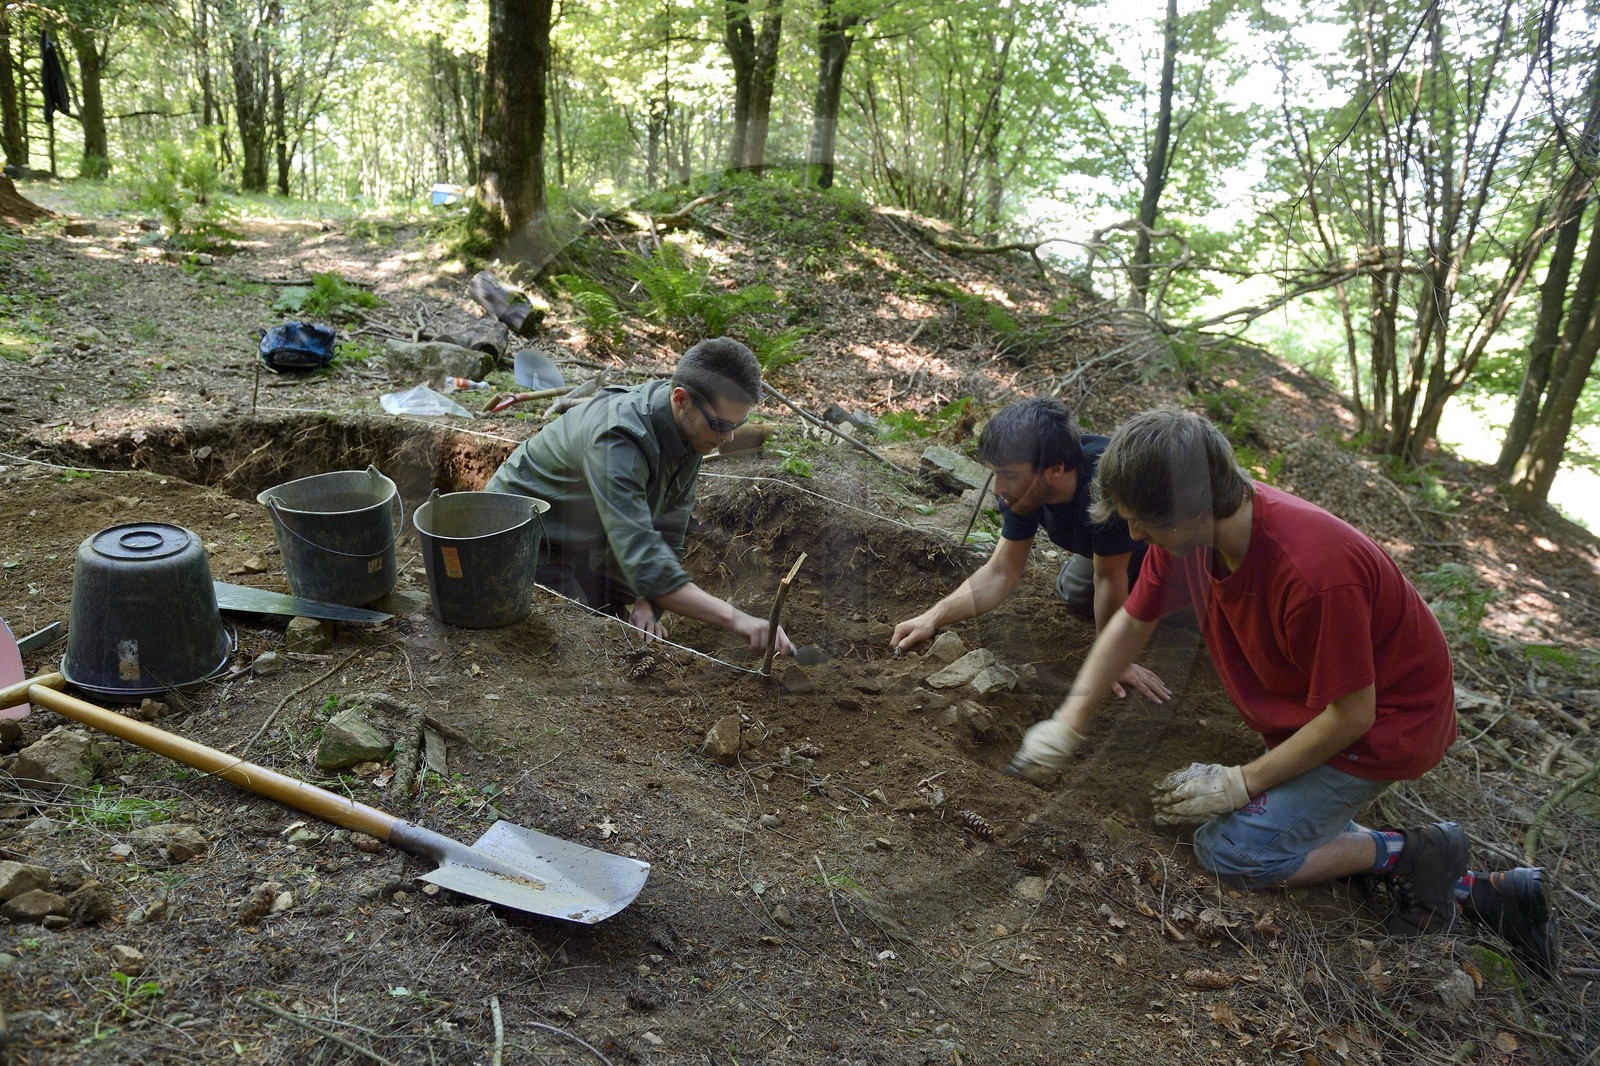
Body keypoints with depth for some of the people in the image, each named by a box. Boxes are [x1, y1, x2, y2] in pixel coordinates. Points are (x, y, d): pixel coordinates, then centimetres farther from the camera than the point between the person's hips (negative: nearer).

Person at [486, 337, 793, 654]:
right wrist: (735, 618, -50)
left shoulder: (689, 428, -12)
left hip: (582, 546, 8)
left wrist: (646, 602, -19)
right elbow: (643, 561, -45)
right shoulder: (617, 442, -38)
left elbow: (668, 532, -5)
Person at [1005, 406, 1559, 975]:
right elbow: (1132, 622, 1)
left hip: (1387, 720, -8)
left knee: (1230, 849, -11)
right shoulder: (1188, 531, -14)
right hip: (1312, 705, 8)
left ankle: (1404, 854, 3)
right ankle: (1473, 893, 14)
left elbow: (1350, 715, -26)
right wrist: (1067, 723, -4)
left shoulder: (1312, 574, -37)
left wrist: (1242, 782, -17)